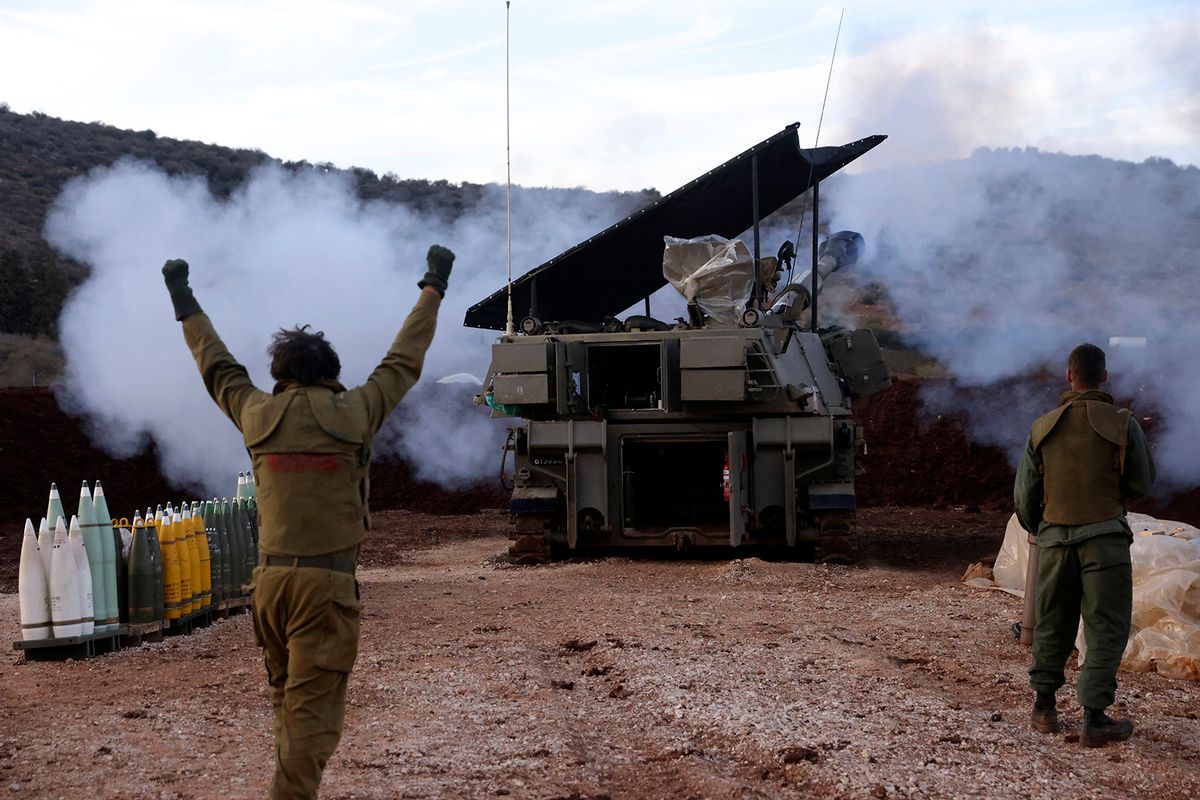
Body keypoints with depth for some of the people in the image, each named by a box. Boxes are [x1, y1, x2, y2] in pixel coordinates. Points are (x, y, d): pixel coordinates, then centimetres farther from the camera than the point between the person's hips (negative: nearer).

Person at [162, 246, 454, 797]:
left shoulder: (257, 414, 6)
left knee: (286, 698, 20)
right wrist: (433, 290, 23)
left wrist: (185, 305, 39)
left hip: (270, 579, 4)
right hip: (326, 583, -4)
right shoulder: (352, 414, -1)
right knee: (312, 709, -5)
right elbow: (404, 361, 10)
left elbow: (217, 365, 23)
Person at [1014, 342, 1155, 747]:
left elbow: (1024, 494, 7)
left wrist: (1037, 529, 25)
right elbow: (1142, 483, 1)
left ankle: (1044, 706, 22)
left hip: (1055, 537, 3)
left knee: (1052, 624, 16)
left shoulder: (1043, 428, 1)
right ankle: (1094, 718, 0)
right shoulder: (1123, 425, -8)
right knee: (1105, 628, 3)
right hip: (1104, 538, -3)